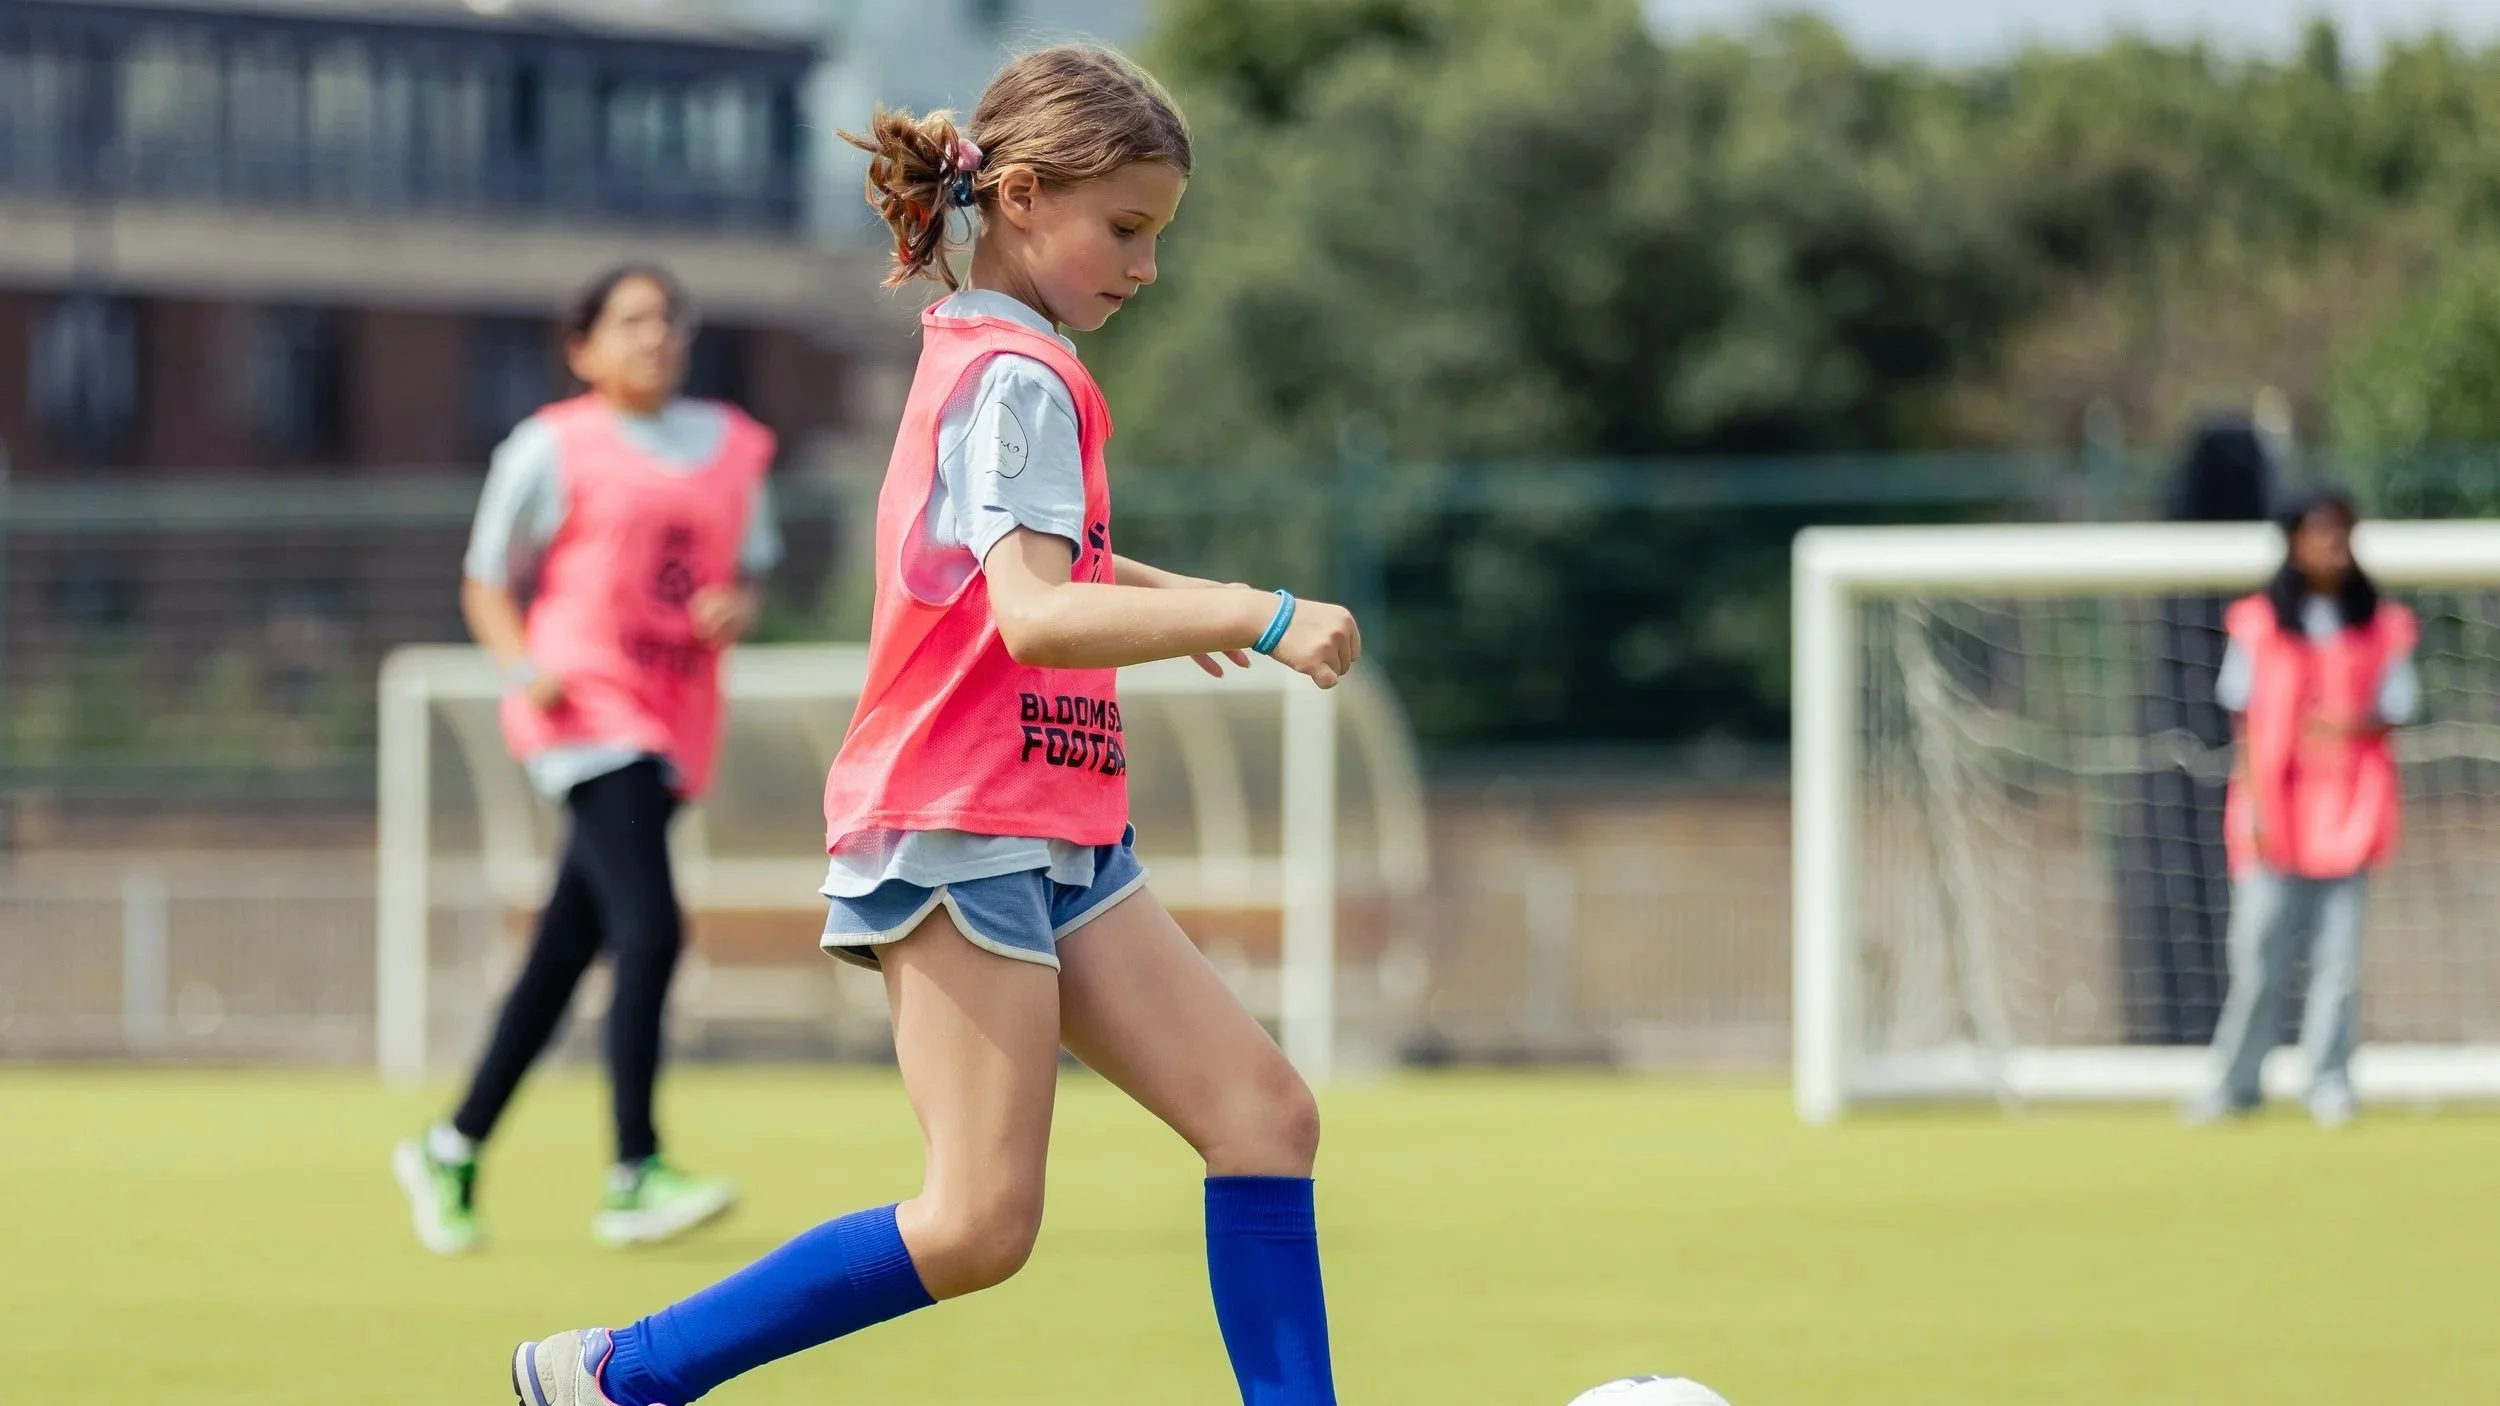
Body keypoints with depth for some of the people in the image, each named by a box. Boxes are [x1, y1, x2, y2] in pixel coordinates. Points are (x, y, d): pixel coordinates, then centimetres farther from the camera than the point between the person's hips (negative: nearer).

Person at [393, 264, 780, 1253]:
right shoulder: (553, 449, -1)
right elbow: (488, 584, 5)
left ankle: (452, 1150, 22)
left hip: (674, 726, 6)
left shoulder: (734, 448, 13)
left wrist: (735, 607, 1)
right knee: (650, 931, -20)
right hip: (586, 712, -6)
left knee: (566, 952, 9)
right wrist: (525, 669, -13)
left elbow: (750, 566, 24)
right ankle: (635, 1178, -18)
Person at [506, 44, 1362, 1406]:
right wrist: (1255, 618, -34)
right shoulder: (1020, 379, -13)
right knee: (980, 1223, -13)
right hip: (957, 832, -10)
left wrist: (1171, 595, 39)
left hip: (1052, 837, 10)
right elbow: (1032, 616, -29)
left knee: (1262, 1113, -1)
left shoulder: (975, 359, 17)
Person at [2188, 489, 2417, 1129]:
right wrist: (2253, 800, -5)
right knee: (2258, 949, -3)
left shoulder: (2383, 626, 8)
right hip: (2275, 805, -1)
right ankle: (2234, 1083, 3)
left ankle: (2330, 1082, 4)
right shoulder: (2258, 623, 5)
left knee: (2338, 950, -2)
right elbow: (2243, 717, 4)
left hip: (2349, 804, 1)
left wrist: (2359, 725, -15)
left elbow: (2397, 709, 7)